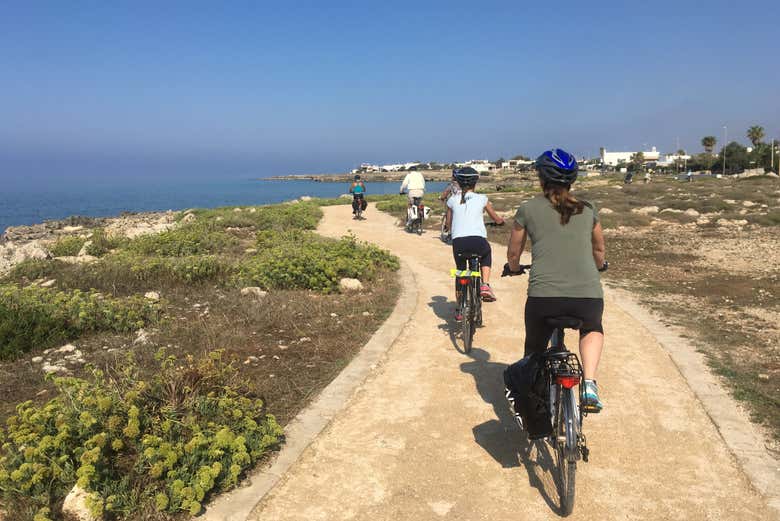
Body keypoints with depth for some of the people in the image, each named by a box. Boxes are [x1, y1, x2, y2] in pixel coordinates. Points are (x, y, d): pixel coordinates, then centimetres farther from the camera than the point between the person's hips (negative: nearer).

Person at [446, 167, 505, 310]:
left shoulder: (452, 200, 13)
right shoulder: (482, 199, 11)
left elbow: (448, 225, 21)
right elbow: (497, 219, 24)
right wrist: (502, 220, 47)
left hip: (458, 242, 1)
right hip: (478, 241, -1)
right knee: (487, 254, 35)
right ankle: (485, 285, 17)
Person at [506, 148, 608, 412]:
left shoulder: (528, 209, 8)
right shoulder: (587, 210, 15)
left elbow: (513, 255, 18)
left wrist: (513, 268, 41)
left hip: (543, 295, -2)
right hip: (588, 295, 2)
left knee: (535, 351, 25)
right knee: (592, 329, 35)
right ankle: (589, 384, 14)